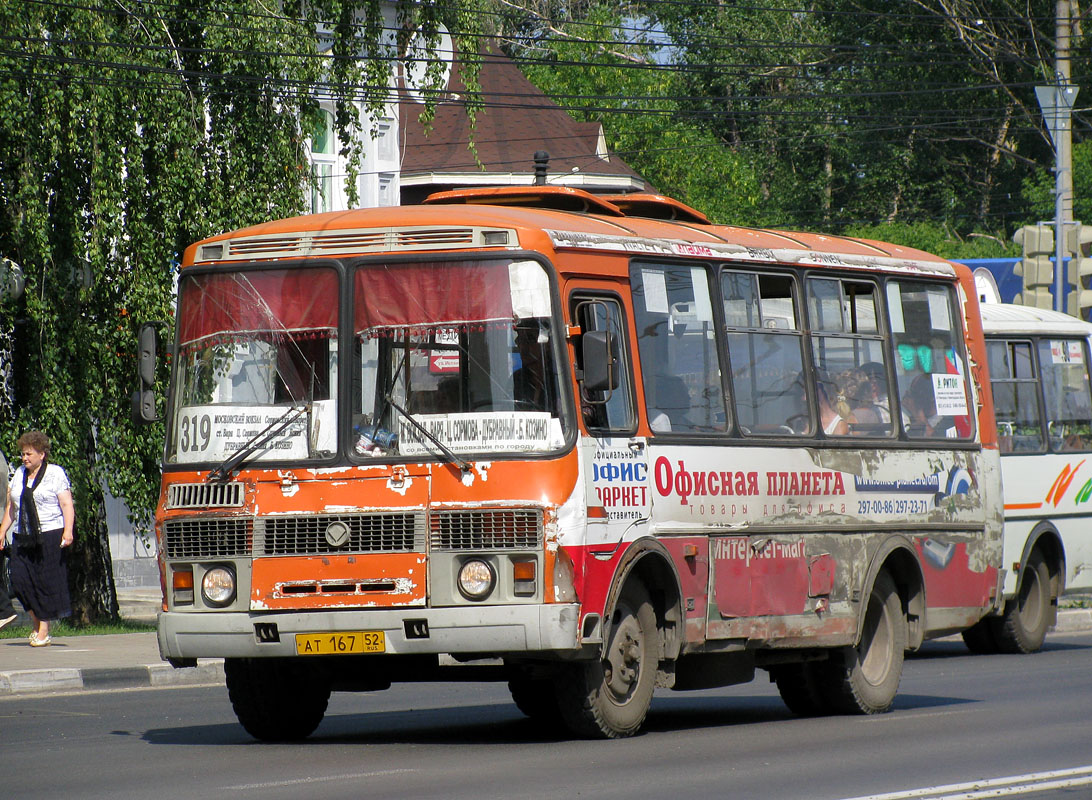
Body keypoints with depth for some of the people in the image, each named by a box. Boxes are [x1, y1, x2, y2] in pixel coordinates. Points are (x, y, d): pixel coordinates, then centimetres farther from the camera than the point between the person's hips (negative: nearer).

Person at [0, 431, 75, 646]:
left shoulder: (55, 474, 0)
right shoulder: (19, 474, 16)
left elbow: (67, 505, -5)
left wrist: (68, 530, -18)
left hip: (50, 536, -5)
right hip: (22, 538, 5)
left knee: (46, 582, -5)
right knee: (19, 579, -4)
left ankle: (43, 631, 2)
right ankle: (36, 622, 14)